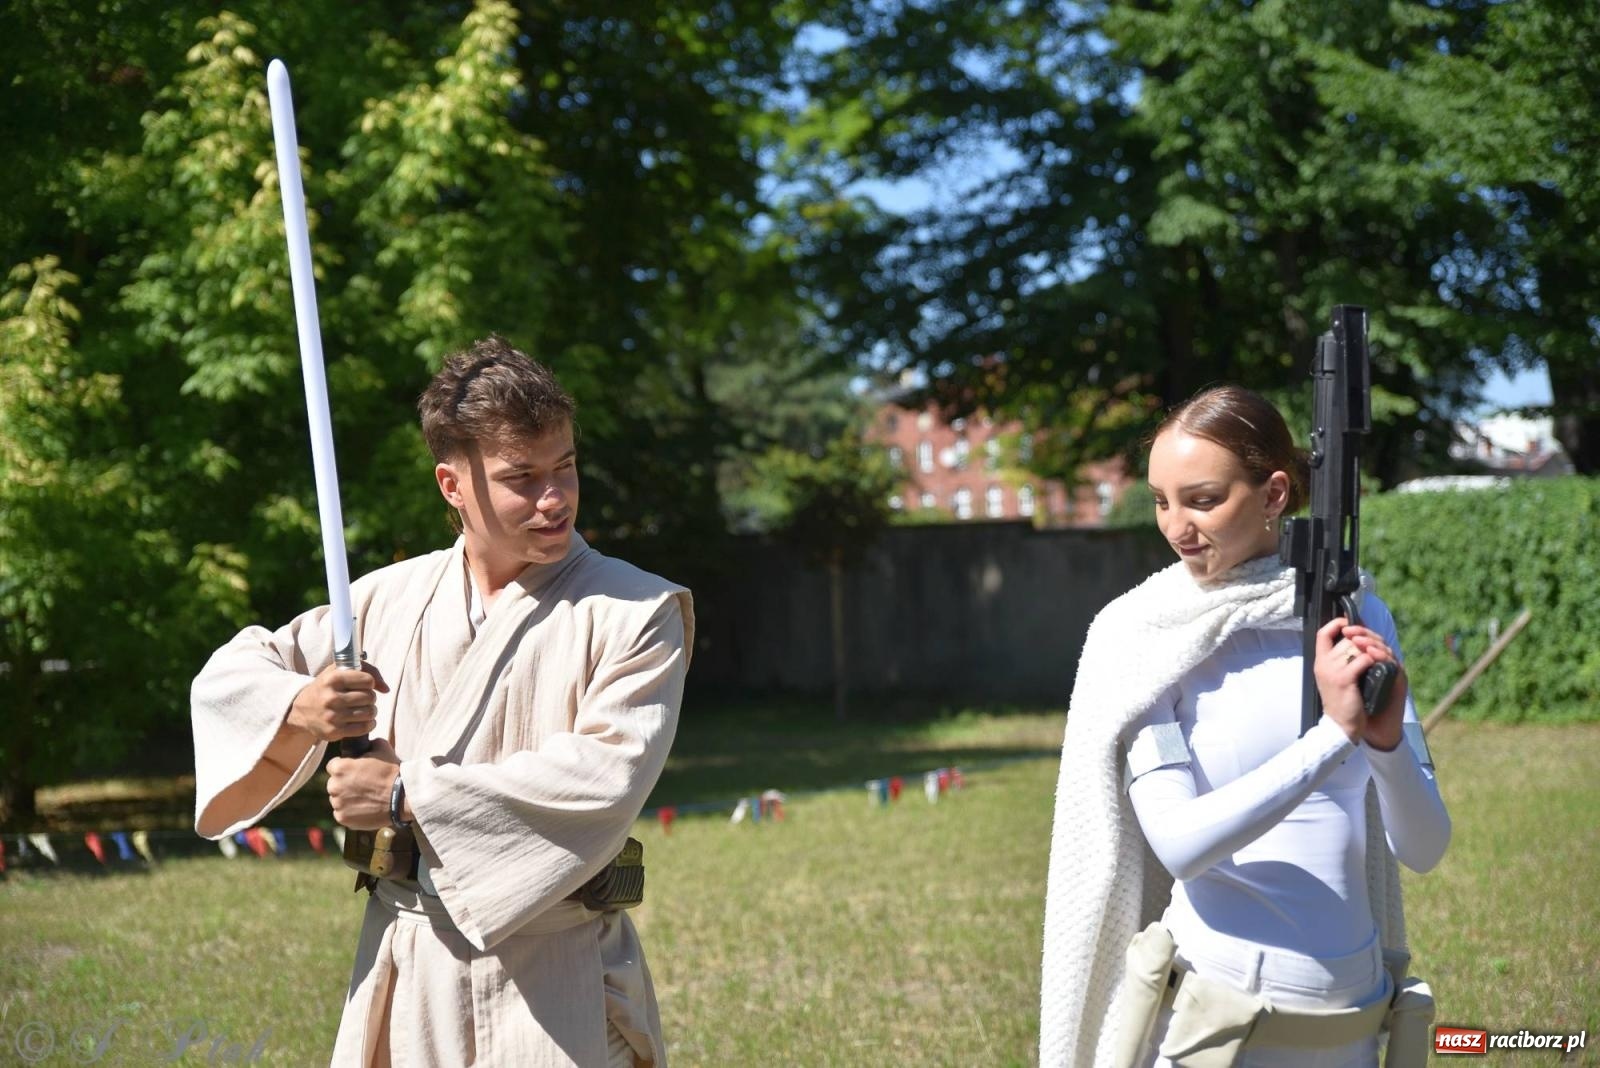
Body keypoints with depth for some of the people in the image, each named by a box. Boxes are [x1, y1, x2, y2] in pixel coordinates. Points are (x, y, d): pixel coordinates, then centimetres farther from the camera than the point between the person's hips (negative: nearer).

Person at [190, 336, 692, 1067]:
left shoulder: (635, 615, -6)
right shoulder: (391, 598, 7)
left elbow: (609, 776, -19)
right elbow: (231, 676, 15)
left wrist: (411, 796, -17)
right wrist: (298, 707, -9)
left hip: (550, 986, -4)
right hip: (404, 973, 4)